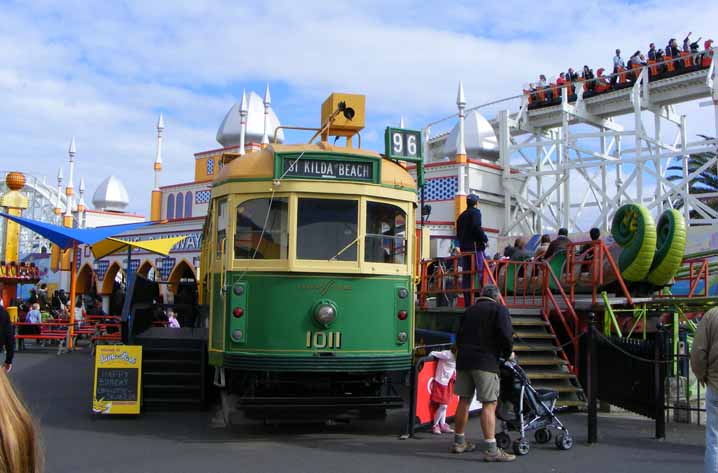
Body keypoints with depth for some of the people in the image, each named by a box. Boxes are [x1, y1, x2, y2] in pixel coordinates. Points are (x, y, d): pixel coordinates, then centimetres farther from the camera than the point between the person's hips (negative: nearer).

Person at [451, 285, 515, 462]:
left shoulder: (469, 310, 20)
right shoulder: (499, 309, 1)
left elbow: (459, 336, 23)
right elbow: (506, 334, -11)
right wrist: (507, 354, 4)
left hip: (464, 360, 6)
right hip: (486, 361, -6)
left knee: (464, 400, 14)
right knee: (489, 404, -7)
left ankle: (459, 442, 22)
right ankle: (491, 450, -12)